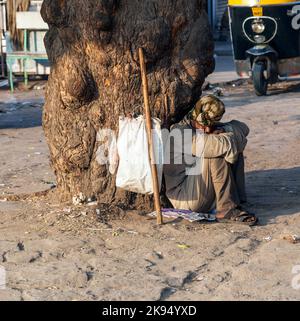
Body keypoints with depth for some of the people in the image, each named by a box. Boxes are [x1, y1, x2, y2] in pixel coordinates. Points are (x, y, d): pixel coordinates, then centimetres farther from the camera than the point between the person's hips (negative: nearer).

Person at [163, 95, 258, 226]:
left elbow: (243, 128, 5)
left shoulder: (207, 126, 6)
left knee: (235, 152, -2)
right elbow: (224, 145, -31)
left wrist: (224, 129, -13)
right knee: (217, 155, -26)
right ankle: (227, 210, -23)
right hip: (183, 196, -8)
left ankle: (237, 199, -10)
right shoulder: (180, 132, -22)